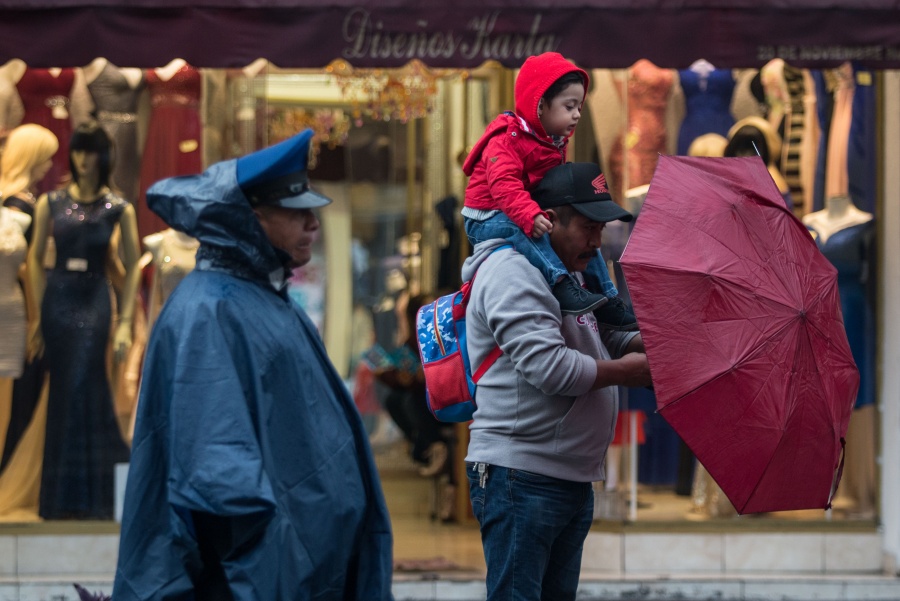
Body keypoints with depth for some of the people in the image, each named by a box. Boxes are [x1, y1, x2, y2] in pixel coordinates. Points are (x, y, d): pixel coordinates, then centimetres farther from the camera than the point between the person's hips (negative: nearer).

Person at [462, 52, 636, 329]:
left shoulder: (555, 143, 9)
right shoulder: (508, 139, -21)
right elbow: (504, 185, -35)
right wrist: (530, 216, -48)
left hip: (535, 218, 9)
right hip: (489, 219, -9)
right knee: (518, 228, -38)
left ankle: (608, 299, 5)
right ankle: (561, 285, -49)